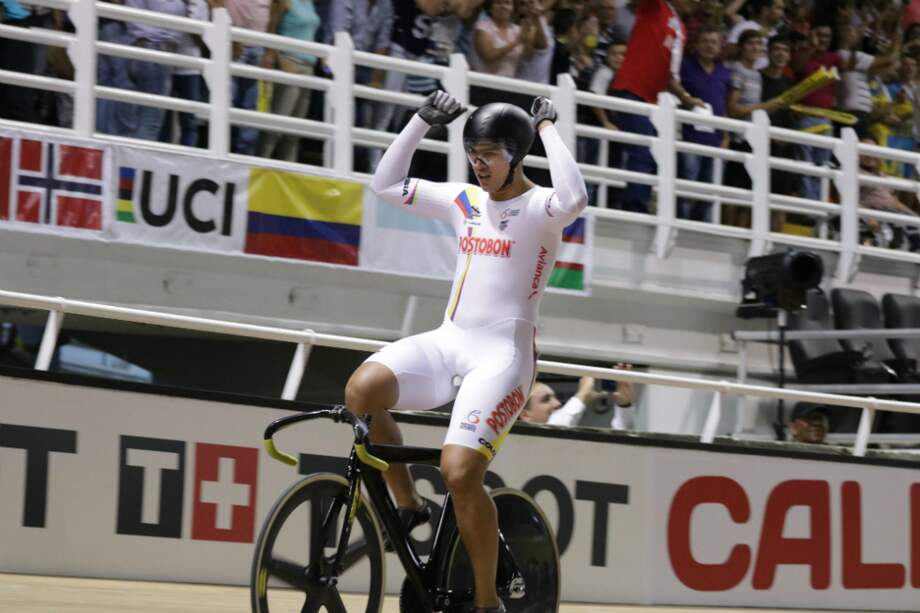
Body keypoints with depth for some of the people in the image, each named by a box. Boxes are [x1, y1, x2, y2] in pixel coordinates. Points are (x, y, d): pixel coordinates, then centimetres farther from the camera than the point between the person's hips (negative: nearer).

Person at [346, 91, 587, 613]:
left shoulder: (539, 208, -4)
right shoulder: (465, 201, 13)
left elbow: (574, 199, -29)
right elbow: (387, 184, 16)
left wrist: (548, 129, -19)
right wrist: (422, 122, 8)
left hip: (503, 354, -6)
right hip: (448, 343, 6)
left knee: (460, 472, -22)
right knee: (361, 390, -22)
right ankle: (408, 505, -1)